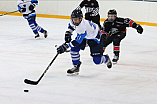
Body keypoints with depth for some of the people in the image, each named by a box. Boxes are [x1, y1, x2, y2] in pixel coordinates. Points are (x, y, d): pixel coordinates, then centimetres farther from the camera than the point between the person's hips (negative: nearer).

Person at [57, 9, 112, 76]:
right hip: (84, 37, 8)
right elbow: (71, 25, 10)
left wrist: (65, 46, -46)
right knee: (74, 49, -14)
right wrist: (68, 33, -5)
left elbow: (78, 41, -43)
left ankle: (106, 59, 27)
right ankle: (76, 67, 4)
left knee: (97, 60, -9)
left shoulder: (83, 27, -42)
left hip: (94, 38, -8)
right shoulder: (73, 22, -18)